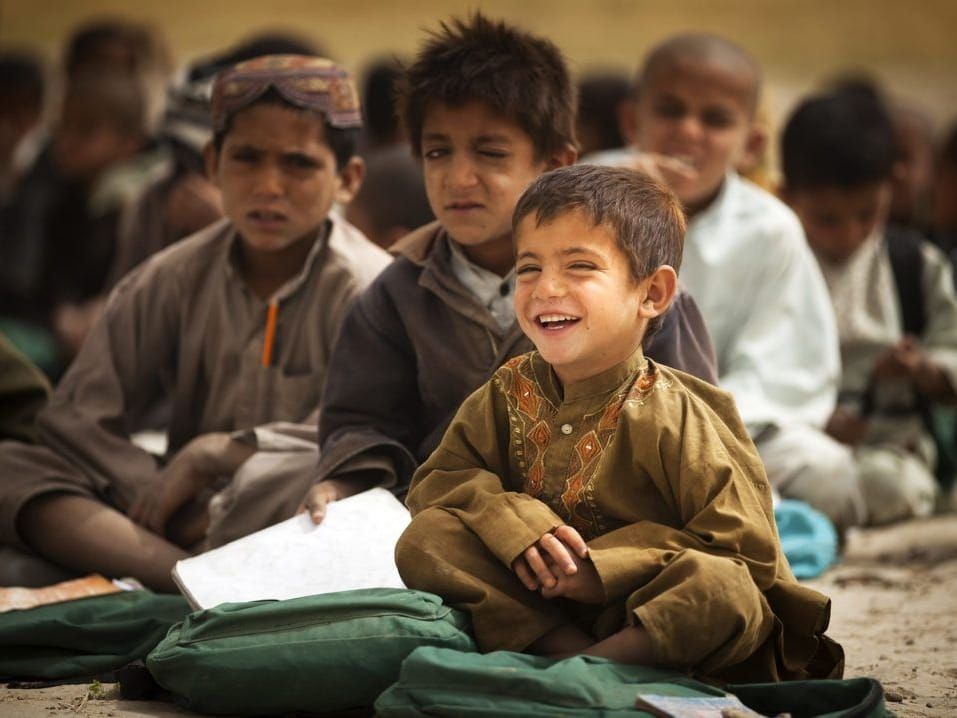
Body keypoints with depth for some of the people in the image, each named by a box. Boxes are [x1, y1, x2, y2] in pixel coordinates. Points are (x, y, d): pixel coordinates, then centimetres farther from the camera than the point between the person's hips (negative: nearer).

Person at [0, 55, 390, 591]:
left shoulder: (366, 290, -4)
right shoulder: (174, 280, 8)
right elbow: (77, 417, 2)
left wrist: (212, 453, -13)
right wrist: (181, 519, -14)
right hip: (185, 522, 5)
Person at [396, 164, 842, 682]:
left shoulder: (674, 420, -14)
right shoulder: (509, 392, 2)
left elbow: (745, 549, -17)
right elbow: (434, 483, 0)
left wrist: (603, 568, -22)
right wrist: (516, 525, -22)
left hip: (653, 615, -4)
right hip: (534, 607, 4)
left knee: (723, 589, -36)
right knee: (425, 539, -16)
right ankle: (565, 646, -25)